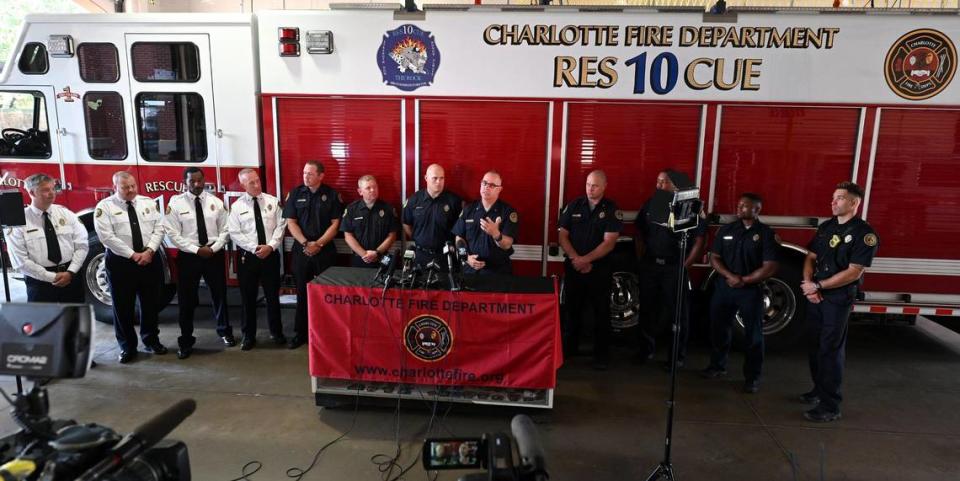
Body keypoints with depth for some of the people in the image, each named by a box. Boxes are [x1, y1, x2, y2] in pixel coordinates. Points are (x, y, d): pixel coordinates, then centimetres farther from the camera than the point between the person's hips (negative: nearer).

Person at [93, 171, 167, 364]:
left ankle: (151, 340, 28)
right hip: (120, 262, -3)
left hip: (150, 260, 3)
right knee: (123, 306, 5)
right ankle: (127, 347, 18)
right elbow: (107, 236, -12)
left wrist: (149, 251, -12)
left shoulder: (149, 203, 7)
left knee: (150, 303, 12)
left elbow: (158, 229, 2)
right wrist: (132, 255, -15)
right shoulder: (105, 207, -4)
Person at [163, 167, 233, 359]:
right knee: (187, 299, 6)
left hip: (215, 254, 2)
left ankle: (224, 331, 33)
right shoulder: (176, 203, -4)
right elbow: (173, 234, -8)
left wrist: (213, 248, -11)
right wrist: (196, 250, -14)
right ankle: (186, 341, 20)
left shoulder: (215, 201, 3)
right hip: (188, 256, -2)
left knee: (219, 294, 13)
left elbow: (224, 230, 4)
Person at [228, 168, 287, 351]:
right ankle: (248, 335, 21)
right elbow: (235, 233, -6)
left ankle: (276, 332, 24)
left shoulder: (273, 201, 2)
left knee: (273, 295, 10)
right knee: (248, 296, 7)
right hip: (247, 255, -1)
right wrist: (255, 248, -14)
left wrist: (271, 246, -13)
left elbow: (281, 225, -1)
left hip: (271, 254, 1)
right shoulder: (237, 206, -1)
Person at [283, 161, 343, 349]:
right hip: (301, 250, 2)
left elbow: (335, 224, -4)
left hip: (326, 251, -1)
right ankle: (300, 332, 17)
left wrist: (319, 244, -13)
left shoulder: (332, 195, -1)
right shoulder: (295, 194, 4)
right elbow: (291, 223, 1)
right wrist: (305, 243, -12)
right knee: (302, 292, 7)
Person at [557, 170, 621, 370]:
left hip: (600, 269, -2)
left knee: (601, 313, 5)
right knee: (572, 309, 12)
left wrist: (586, 260, -17)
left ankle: (601, 355, 15)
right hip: (573, 268, 2)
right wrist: (575, 259, -12)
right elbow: (563, 236, 1)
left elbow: (609, 242, -10)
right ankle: (568, 348, 25)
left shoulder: (611, 209, -3)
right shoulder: (574, 206, 3)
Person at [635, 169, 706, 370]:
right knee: (648, 308, 13)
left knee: (677, 313, 4)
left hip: (675, 268, -4)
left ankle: (678, 356, 16)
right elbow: (640, 234, 14)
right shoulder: (651, 204, 6)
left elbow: (699, 240, -7)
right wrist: (641, 259, 6)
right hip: (649, 266, 4)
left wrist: (685, 266, -10)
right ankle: (646, 348, 29)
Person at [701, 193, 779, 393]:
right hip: (723, 287, 4)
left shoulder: (766, 233, -5)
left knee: (753, 334, 2)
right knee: (718, 328, 12)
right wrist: (730, 276, -13)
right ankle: (717, 365, 29)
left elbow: (770, 267, -10)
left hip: (751, 290, -3)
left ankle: (752, 377, 13)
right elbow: (714, 258, 3)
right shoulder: (726, 230, 5)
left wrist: (744, 280, -15)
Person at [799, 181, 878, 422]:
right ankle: (819, 389, 30)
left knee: (831, 350, -4)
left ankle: (830, 406, 4)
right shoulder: (825, 226, 10)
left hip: (839, 298, -6)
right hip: (815, 296, 6)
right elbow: (810, 258, 11)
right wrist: (808, 284, -7)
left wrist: (818, 286, -15)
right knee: (814, 345, 14)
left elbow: (853, 273, -17)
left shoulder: (864, 233, -11)